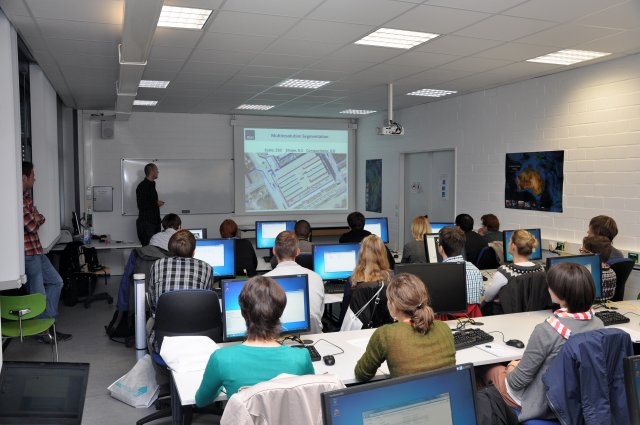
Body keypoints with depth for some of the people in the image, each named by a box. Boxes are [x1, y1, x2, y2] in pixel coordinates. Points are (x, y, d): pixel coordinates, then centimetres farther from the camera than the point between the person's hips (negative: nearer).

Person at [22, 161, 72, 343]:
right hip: (27, 253, -10)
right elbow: (32, 226, -22)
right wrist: (35, 220, 0)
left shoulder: (26, 196, 11)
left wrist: (35, 218, -6)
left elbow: (40, 218, 16)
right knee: (38, 296, 1)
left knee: (56, 282, 17)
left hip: (36, 250, 10)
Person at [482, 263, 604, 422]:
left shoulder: (546, 331, -32)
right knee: (517, 366, 30)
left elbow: (518, 381, -22)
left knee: (493, 370, 22)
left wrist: (512, 368, 1)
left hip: (543, 405, -6)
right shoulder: (598, 324, -12)